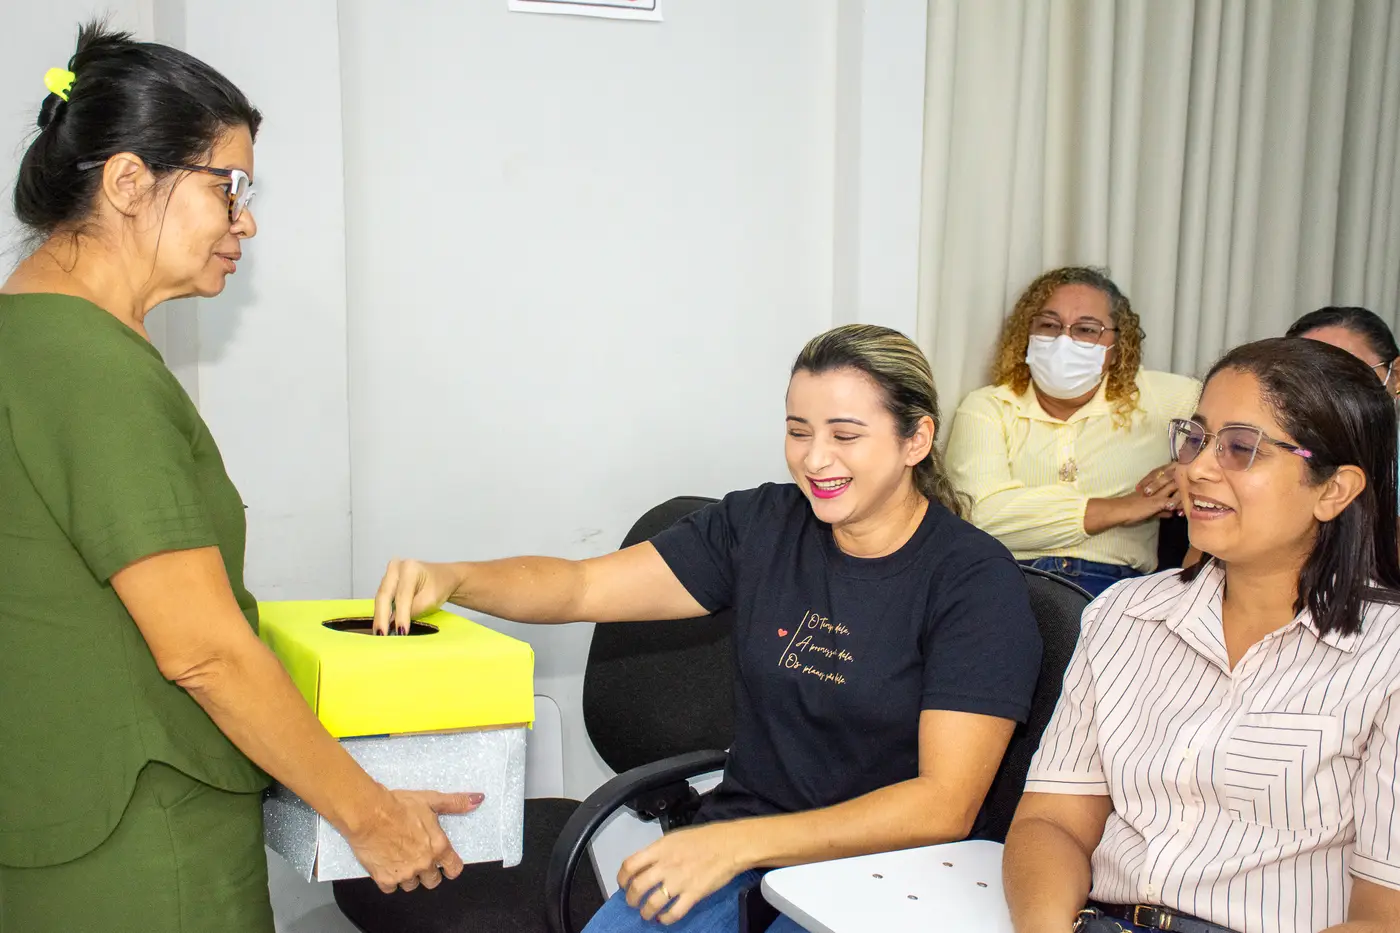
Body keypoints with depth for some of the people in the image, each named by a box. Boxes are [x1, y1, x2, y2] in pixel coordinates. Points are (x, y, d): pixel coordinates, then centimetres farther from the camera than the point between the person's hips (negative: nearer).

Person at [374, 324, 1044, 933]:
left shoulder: (975, 580, -9)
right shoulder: (763, 525, 3)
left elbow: (944, 806, -16)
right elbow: (582, 587, 3)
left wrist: (744, 841, -25)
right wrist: (449, 579, -16)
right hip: (734, 849, 4)